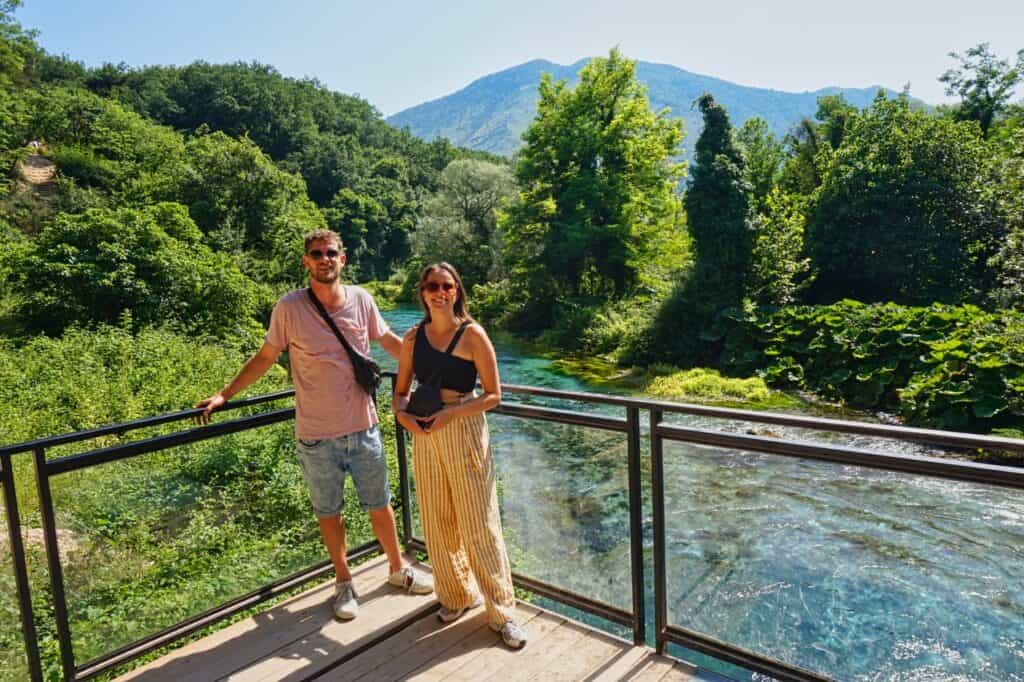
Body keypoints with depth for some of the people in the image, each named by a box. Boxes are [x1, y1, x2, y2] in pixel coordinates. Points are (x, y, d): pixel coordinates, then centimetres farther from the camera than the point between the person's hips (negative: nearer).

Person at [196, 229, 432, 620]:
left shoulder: (361, 300, -5)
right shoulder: (289, 308, -11)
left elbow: (389, 341, 10)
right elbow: (265, 358, 1)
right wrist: (224, 395, 1)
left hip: (363, 429, 2)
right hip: (316, 437, -1)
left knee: (379, 505, 16)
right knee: (328, 512, 15)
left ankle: (398, 569, 39)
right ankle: (343, 582, 37)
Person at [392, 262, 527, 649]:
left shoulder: (472, 334, -8)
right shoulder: (414, 338, 4)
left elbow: (493, 395, -9)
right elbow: (401, 391, 12)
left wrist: (450, 413, -19)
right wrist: (403, 414, -10)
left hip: (464, 433, -4)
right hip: (424, 435, 5)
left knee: (478, 525, 1)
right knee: (437, 522, 14)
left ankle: (501, 611, 18)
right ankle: (455, 595, 36)